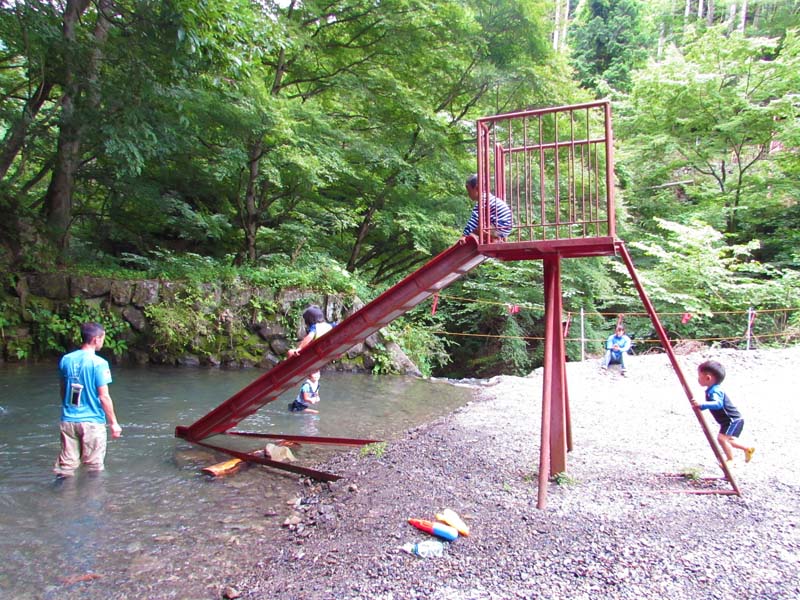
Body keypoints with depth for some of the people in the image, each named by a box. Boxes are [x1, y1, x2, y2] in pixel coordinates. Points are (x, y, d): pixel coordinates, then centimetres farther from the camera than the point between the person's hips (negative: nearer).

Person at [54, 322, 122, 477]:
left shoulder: (66, 360, 2)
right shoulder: (99, 363, -14)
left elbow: (62, 390, 13)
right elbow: (104, 397, -14)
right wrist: (114, 423, -5)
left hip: (68, 420, 5)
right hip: (92, 422, -5)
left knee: (66, 466, 11)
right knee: (94, 467, 9)